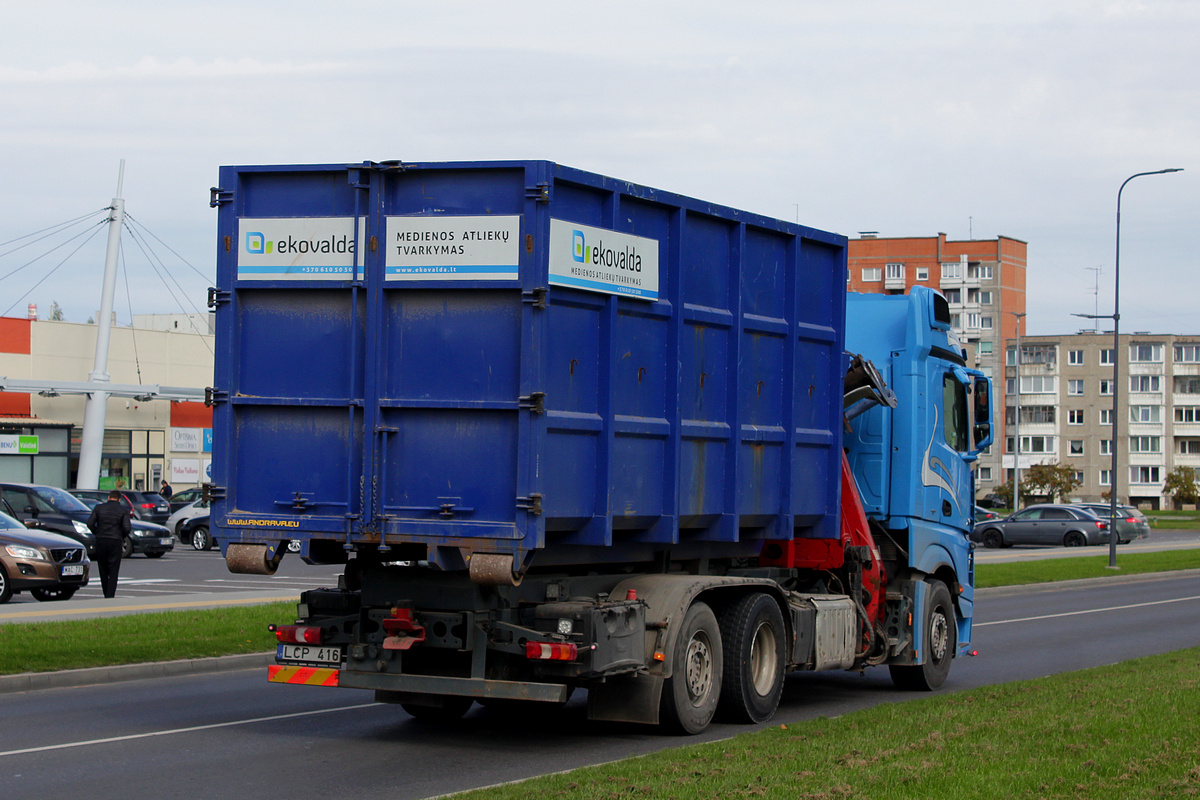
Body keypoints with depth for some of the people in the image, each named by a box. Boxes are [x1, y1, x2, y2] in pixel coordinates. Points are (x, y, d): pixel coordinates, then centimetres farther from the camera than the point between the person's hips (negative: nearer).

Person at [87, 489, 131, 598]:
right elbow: (127, 527, -10)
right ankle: (110, 597, -7)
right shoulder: (123, 510, 0)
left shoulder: (99, 508, 5)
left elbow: (90, 523, -2)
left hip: (100, 541, 2)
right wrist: (122, 537, 8)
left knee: (103, 570, 13)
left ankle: (107, 595, 18)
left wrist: (97, 533, 12)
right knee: (113, 572, 1)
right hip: (116, 541, -2)